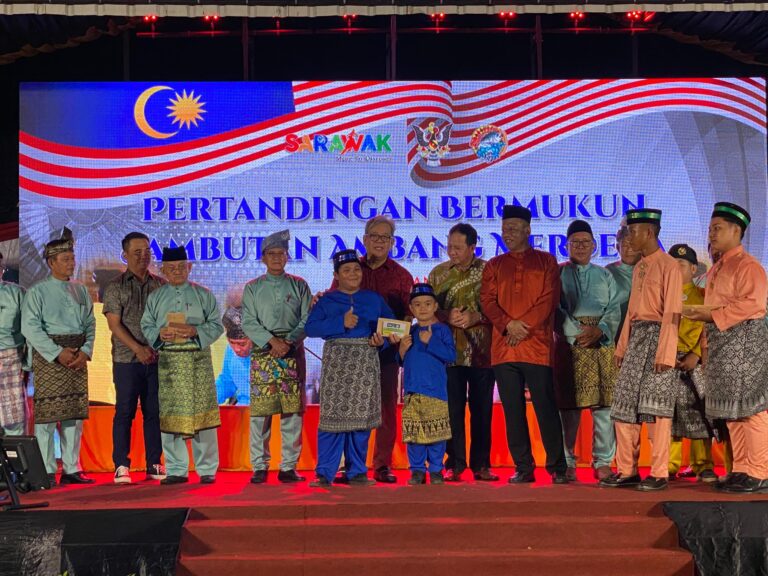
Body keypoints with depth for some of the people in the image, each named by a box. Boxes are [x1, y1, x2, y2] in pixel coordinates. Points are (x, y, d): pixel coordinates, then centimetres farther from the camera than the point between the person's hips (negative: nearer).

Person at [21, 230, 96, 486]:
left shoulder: (81, 290, 14)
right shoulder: (38, 292, -1)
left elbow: (90, 324, 11)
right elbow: (30, 327, -10)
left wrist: (85, 351, -6)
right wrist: (58, 353, -15)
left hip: (78, 357, 5)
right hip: (49, 357, -5)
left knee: (75, 413, 6)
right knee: (47, 412, -5)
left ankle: (71, 469, 13)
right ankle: (47, 472, 0)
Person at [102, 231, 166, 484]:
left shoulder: (161, 285, 11)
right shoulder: (116, 287, 3)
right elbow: (114, 324, -5)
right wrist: (138, 349, -14)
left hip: (157, 359, 3)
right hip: (127, 359, -3)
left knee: (154, 412, 5)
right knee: (124, 412, -1)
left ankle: (154, 464, 10)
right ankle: (121, 466, 3)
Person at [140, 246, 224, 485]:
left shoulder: (203, 295, 7)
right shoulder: (155, 297, 13)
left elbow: (216, 325, 3)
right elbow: (146, 326, 11)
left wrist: (195, 331, -14)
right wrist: (160, 334, -10)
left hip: (198, 359, -2)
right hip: (168, 360, 2)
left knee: (202, 412, -4)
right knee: (169, 416, 1)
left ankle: (207, 469, 6)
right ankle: (176, 470, 10)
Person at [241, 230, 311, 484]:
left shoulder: (299, 285, 11)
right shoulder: (253, 288, 10)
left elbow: (307, 319, 3)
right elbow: (248, 322, 0)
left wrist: (288, 341, -12)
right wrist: (273, 341, -13)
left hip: (293, 352, 1)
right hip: (262, 353, 0)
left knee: (292, 410, -2)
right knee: (260, 410, -4)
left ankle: (289, 466, 4)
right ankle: (259, 466, 2)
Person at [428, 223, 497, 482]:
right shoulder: (438, 273, 10)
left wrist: (476, 317, -14)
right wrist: (446, 316, -9)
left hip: (482, 351, -1)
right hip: (449, 352, 1)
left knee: (482, 408, 3)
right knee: (453, 409, 1)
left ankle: (481, 464, 11)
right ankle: (455, 464, 8)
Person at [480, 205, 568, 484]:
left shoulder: (546, 261, 9)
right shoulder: (494, 266, 16)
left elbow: (549, 298, -2)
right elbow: (487, 300, 5)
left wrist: (525, 327, -11)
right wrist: (508, 324, -11)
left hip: (537, 345, -3)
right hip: (503, 347, 3)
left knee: (546, 407, -3)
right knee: (513, 411, 4)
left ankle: (557, 467, 6)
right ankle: (523, 468, 12)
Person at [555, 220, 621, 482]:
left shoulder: (604, 276, 16)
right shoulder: (558, 274, 8)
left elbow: (614, 309, 6)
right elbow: (556, 309, -3)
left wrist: (599, 330, -12)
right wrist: (577, 333, -14)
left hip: (602, 343, 2)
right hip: (569, 343, -2)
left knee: (604, 404, -2)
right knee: (569, 405, -3)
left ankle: (603, 462, 5)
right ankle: (567, 463, 5)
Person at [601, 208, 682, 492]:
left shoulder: (668, 266, -8)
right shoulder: (638, 268, 17)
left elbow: (671, 314, -13)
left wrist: (665, 354, -19)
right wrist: (621, 348, 15)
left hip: (657, 337, -8)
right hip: (635, 338, 8)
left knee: (656, 406, -6)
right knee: (624, 405, 6)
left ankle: (659, 474, 0)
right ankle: (627, 471, 12)